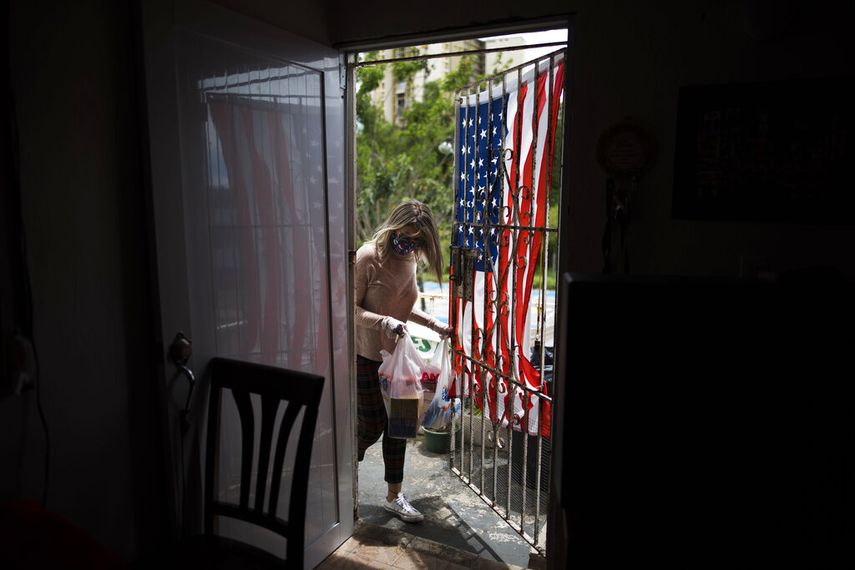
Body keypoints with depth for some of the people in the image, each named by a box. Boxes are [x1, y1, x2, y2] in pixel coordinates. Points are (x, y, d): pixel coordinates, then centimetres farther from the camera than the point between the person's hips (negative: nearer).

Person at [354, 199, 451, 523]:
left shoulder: (409, 259, 4)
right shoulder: (368, 257, -17)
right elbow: (352, 308, -18)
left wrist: (433, 324, 5)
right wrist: (383, 321, -32)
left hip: (395, 354, 6)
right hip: (366, 355, -6)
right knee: (371, 427, 4)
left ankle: (394, 496, 25)